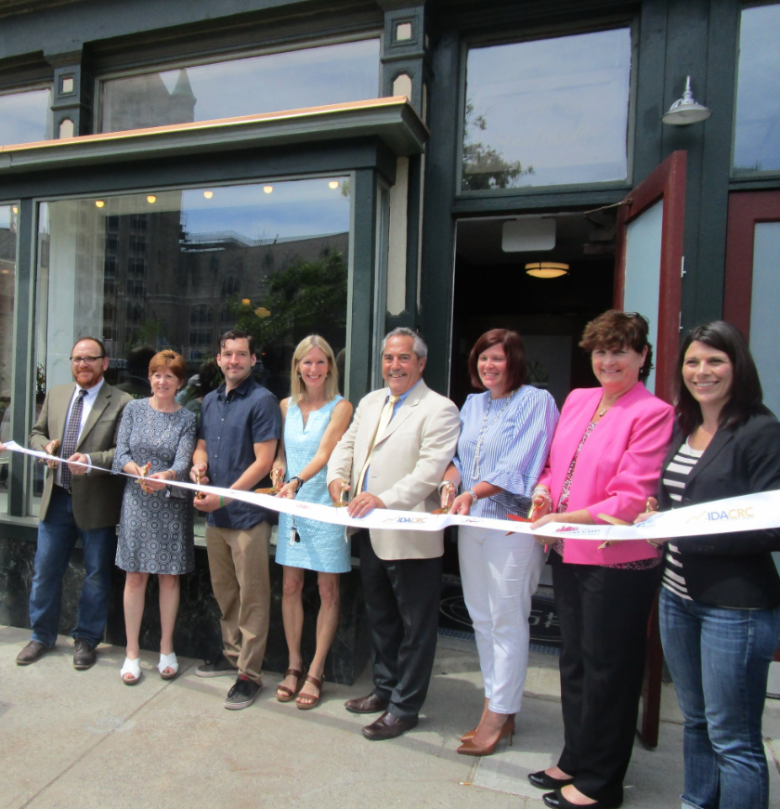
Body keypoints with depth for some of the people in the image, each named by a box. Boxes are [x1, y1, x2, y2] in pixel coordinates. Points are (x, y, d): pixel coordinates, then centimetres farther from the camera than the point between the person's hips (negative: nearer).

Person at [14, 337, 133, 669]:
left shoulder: (121, 403, -10)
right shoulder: (56, 394, 9)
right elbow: (37, 432, 17)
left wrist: (91, 461, -29)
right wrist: (46, 446, -5)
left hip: (96, 502, -5)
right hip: (56, 499, 5)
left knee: (96, 576, 9)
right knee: (44, 571, 15)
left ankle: (86, 639, 28)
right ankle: (41, 636, 34)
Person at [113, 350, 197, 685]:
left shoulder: (187, 419, 1)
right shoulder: (134, 409, 5)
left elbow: (183, 461, -11)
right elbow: (121, 453, -1)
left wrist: (167, 476, -33)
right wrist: (138, 471, -21)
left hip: (172, 505, 0)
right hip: (137, 503, 1)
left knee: (169, 577, 7)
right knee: (135, 577, 5)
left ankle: (166, 649, 22)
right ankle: (132, 653, 17)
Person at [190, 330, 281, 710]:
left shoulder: (262, 401, -9)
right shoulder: (210, 401, 13)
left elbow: (263, 462, -14)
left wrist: (223, 497, -17)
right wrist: (198, 464, -3)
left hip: (248, 513, -7)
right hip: (214, 513, 7)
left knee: (252, 595, 1)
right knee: (223, 590, 18)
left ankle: (250, 672, 12)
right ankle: (232, 653, 35)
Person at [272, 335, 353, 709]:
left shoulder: (340, 407, -5)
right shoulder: (287, 406, 9)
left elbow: (324, 453, -18)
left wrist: (297, 481, -34)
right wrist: (277, 467, -7)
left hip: (325, 504, -4)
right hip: (291, 505, 4)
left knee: (327, 590, 3)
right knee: (290, 586, 8)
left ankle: (315, 673, 15)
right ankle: (294, 665, 24)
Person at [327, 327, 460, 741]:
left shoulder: (439, 409, -11)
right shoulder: (370, 402, 14)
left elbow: (430, 470, -21)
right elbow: (346, 444, 18)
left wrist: (385, 499, -31)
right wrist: (337, 475, -3)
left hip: (411, 537, -8)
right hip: (371, 533, 8)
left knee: (414, 626, 8)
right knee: (380, 617, 23)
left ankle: (404, 708, 24)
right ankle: (385, 688, 42)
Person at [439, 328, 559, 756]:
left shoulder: (535, 401, -7)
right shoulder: (473, 404, 14)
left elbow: (518, 465, -16)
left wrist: (473, 493, -23)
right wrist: (450, 483, -6)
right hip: (471, 521, 7)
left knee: (506, 620, 1)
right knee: (481, 617, 13)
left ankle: (498, 715, 14)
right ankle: (497, 705, 28)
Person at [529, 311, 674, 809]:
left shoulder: (652, 413, -14)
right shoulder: (577, 400, 7)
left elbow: (631, 499, -18)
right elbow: (555, 465, 15)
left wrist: (563, 518, -23)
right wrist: (543, 493, -5)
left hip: (617, 562, -7)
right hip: (568, 555, 7)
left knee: (607, 669, 10)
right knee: (574, 660, 21)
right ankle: (575, 759, 41)